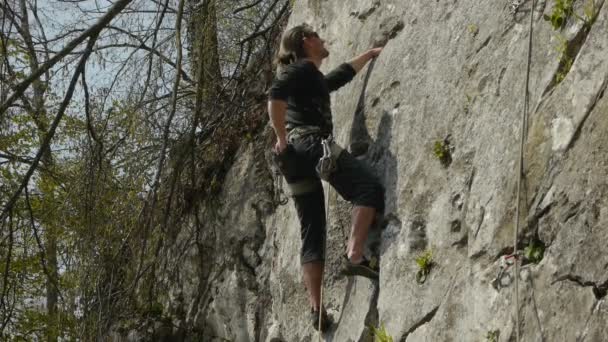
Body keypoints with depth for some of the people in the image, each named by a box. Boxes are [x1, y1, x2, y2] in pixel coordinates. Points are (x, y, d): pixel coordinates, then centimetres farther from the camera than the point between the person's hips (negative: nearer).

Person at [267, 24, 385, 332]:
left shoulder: (314, 78, 31)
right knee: (369, 188, -13)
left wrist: (370, 54, 58)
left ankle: (316, 308, -6)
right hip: (310, 143, -9)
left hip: (294, 156, 9)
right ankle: (354, 257, -30)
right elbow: (275, 94, -15)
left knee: (311, 235, 2)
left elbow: (344, 73, 48)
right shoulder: (304, 68, 3)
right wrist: (282, 139, -17)